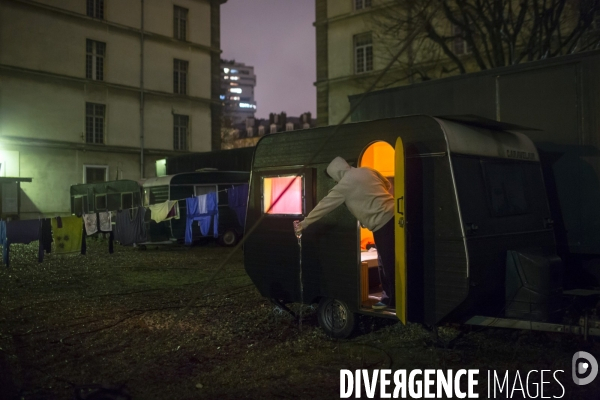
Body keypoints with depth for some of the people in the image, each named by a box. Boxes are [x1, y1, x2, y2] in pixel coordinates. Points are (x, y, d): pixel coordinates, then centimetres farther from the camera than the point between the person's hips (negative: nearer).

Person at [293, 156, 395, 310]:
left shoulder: (344, 185, -7)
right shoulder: (367, 170, 13)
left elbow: (324, 206, -3)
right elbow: (388, 186, 22)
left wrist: (304, 223, 4)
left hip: (382, 223, -8)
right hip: (393, 215, 9)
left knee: (387, 262, 1)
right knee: (388, 261, 14)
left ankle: (391, 298, 10)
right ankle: (390, 296, 22)